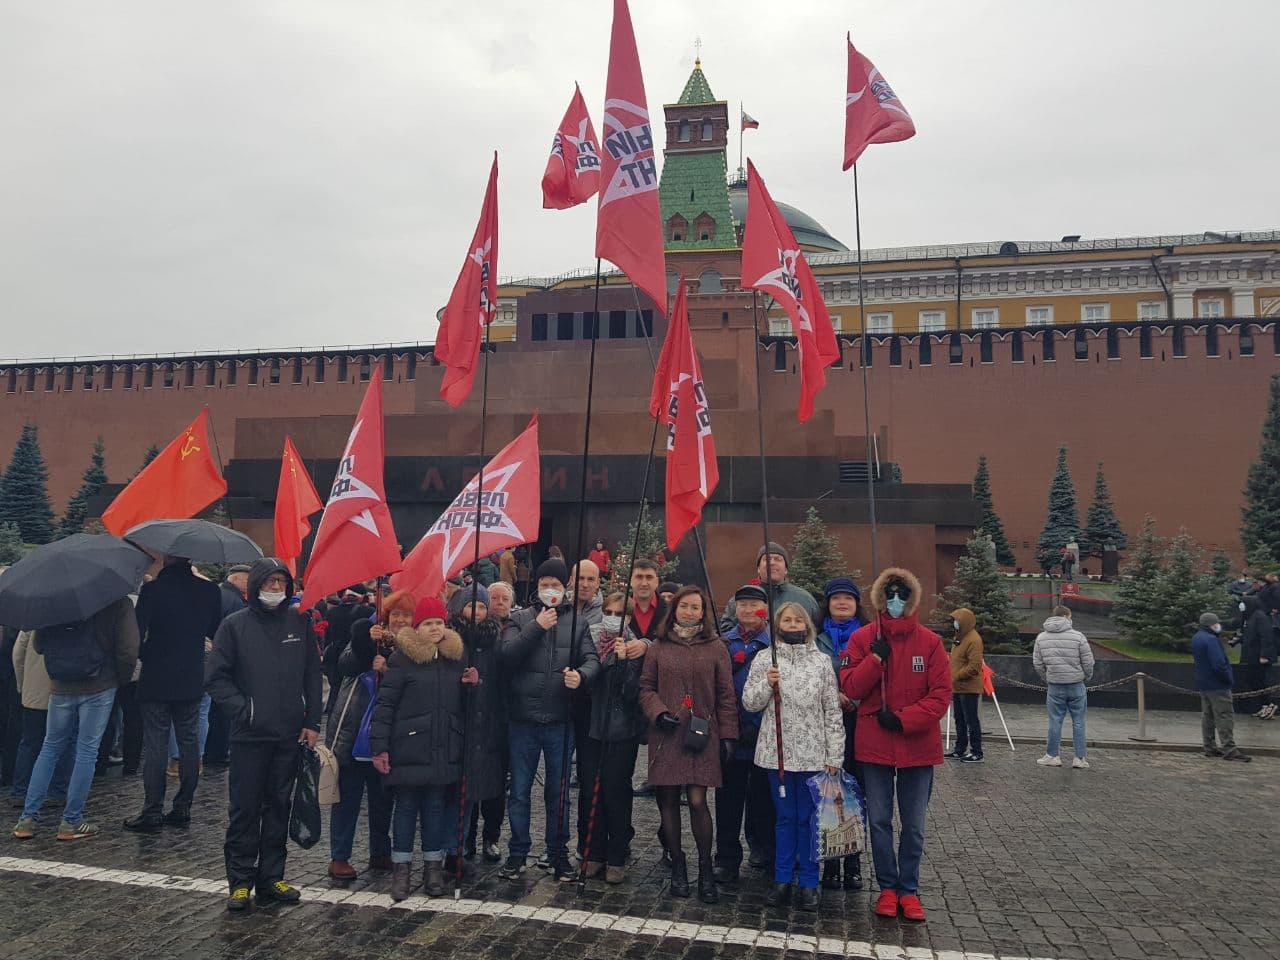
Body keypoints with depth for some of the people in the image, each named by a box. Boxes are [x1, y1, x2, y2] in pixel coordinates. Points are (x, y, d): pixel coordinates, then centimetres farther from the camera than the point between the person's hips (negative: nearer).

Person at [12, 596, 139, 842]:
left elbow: (38, 645, 6)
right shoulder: (120, 603, -10)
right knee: (87, 751, 5)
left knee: (50, 748, 18)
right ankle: (71, 822, 9)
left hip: (60, 688, 3)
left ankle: (28, 818, 17)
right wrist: (122, 680, 2)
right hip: (100, 687, -3)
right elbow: (128, 650, -13)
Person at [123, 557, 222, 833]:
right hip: (192, 680, 3)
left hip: (156, 680, -3)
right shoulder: (209, 590, -1)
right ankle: (182, 809, 16)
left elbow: (138, 632, -10)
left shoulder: (152, 589, -11)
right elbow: (216, 632, 7)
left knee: (154, 745, 3)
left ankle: (152, 812, 7)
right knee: (189, 742, 10)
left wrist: (144, 656, 9)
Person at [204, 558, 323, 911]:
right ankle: (240, 881, 18)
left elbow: (312, 674, 7)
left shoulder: (299, 622, 3)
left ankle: (271, 877, 23)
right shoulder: (235, 625, -4)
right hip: (249, 735, -2)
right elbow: (215, 677, -2)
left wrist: (312, 722, 4)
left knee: (278, 806, 11)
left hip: (290, 735, 3)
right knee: (245, 809, 5)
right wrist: (242, 707, -12)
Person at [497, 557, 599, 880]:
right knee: (519, 791, 9)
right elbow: (507, 654, -9)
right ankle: (518, 853, 23)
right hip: (523, 720, 0)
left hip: (561, 721, 1)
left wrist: (582, 674, -24)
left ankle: (558, 853, 25)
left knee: (558, 792, 11)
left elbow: (592, 658, -3)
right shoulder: (520, 619, 5)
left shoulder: (578, 622, 7)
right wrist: (536, 627, -15)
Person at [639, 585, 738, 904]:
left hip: (702, 735, -1)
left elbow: (726, 696, 5)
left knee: (697, 800, -8)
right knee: (668, 800, 5)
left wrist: (728, 735, 1)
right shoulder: (659, 648, 7)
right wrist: (659, 712, -8)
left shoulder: (716, 648, 5)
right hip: (665, 734, 2)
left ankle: (705, 868, 11)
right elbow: (646, 687, 9)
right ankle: (677, 866, 22)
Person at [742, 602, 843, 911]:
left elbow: (832, 711, 3)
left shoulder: (822, 661, 3)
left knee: (808, 818, 7)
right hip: (777, 752, 0)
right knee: (785, 817, 10)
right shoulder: (765, 660, 2)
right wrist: (767, 684, -17)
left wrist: (834, 755, 0)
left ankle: (808, 882, 19)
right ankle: (783, 880, 21)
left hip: (813, 754, 0)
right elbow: (749, 702, 2)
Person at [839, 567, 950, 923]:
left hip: (918, 746, 0)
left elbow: (941, 695, -6)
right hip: (875, 746, 0)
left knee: (913, 825, 11)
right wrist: (876, 658, -18)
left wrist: (903, 719, -15)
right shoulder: (863, 638, -2)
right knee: (879, 821, 9)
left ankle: (909, 890, 26)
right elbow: (850, 687, -6)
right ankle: (888, 887, 25)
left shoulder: (929, 641, -3)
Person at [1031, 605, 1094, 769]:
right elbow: (1088, 662, -4)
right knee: (1078, 723, 7)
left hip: (1054, 687, 2)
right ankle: (1080, 758, 11)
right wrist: (1087, 678, 13)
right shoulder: (1077, 636, -9)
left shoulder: (1041, 637, 2)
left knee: (1055, 722, 8)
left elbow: (1037, 663, 4)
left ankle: (1052, 755, 14)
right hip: (1076, 685, -2)